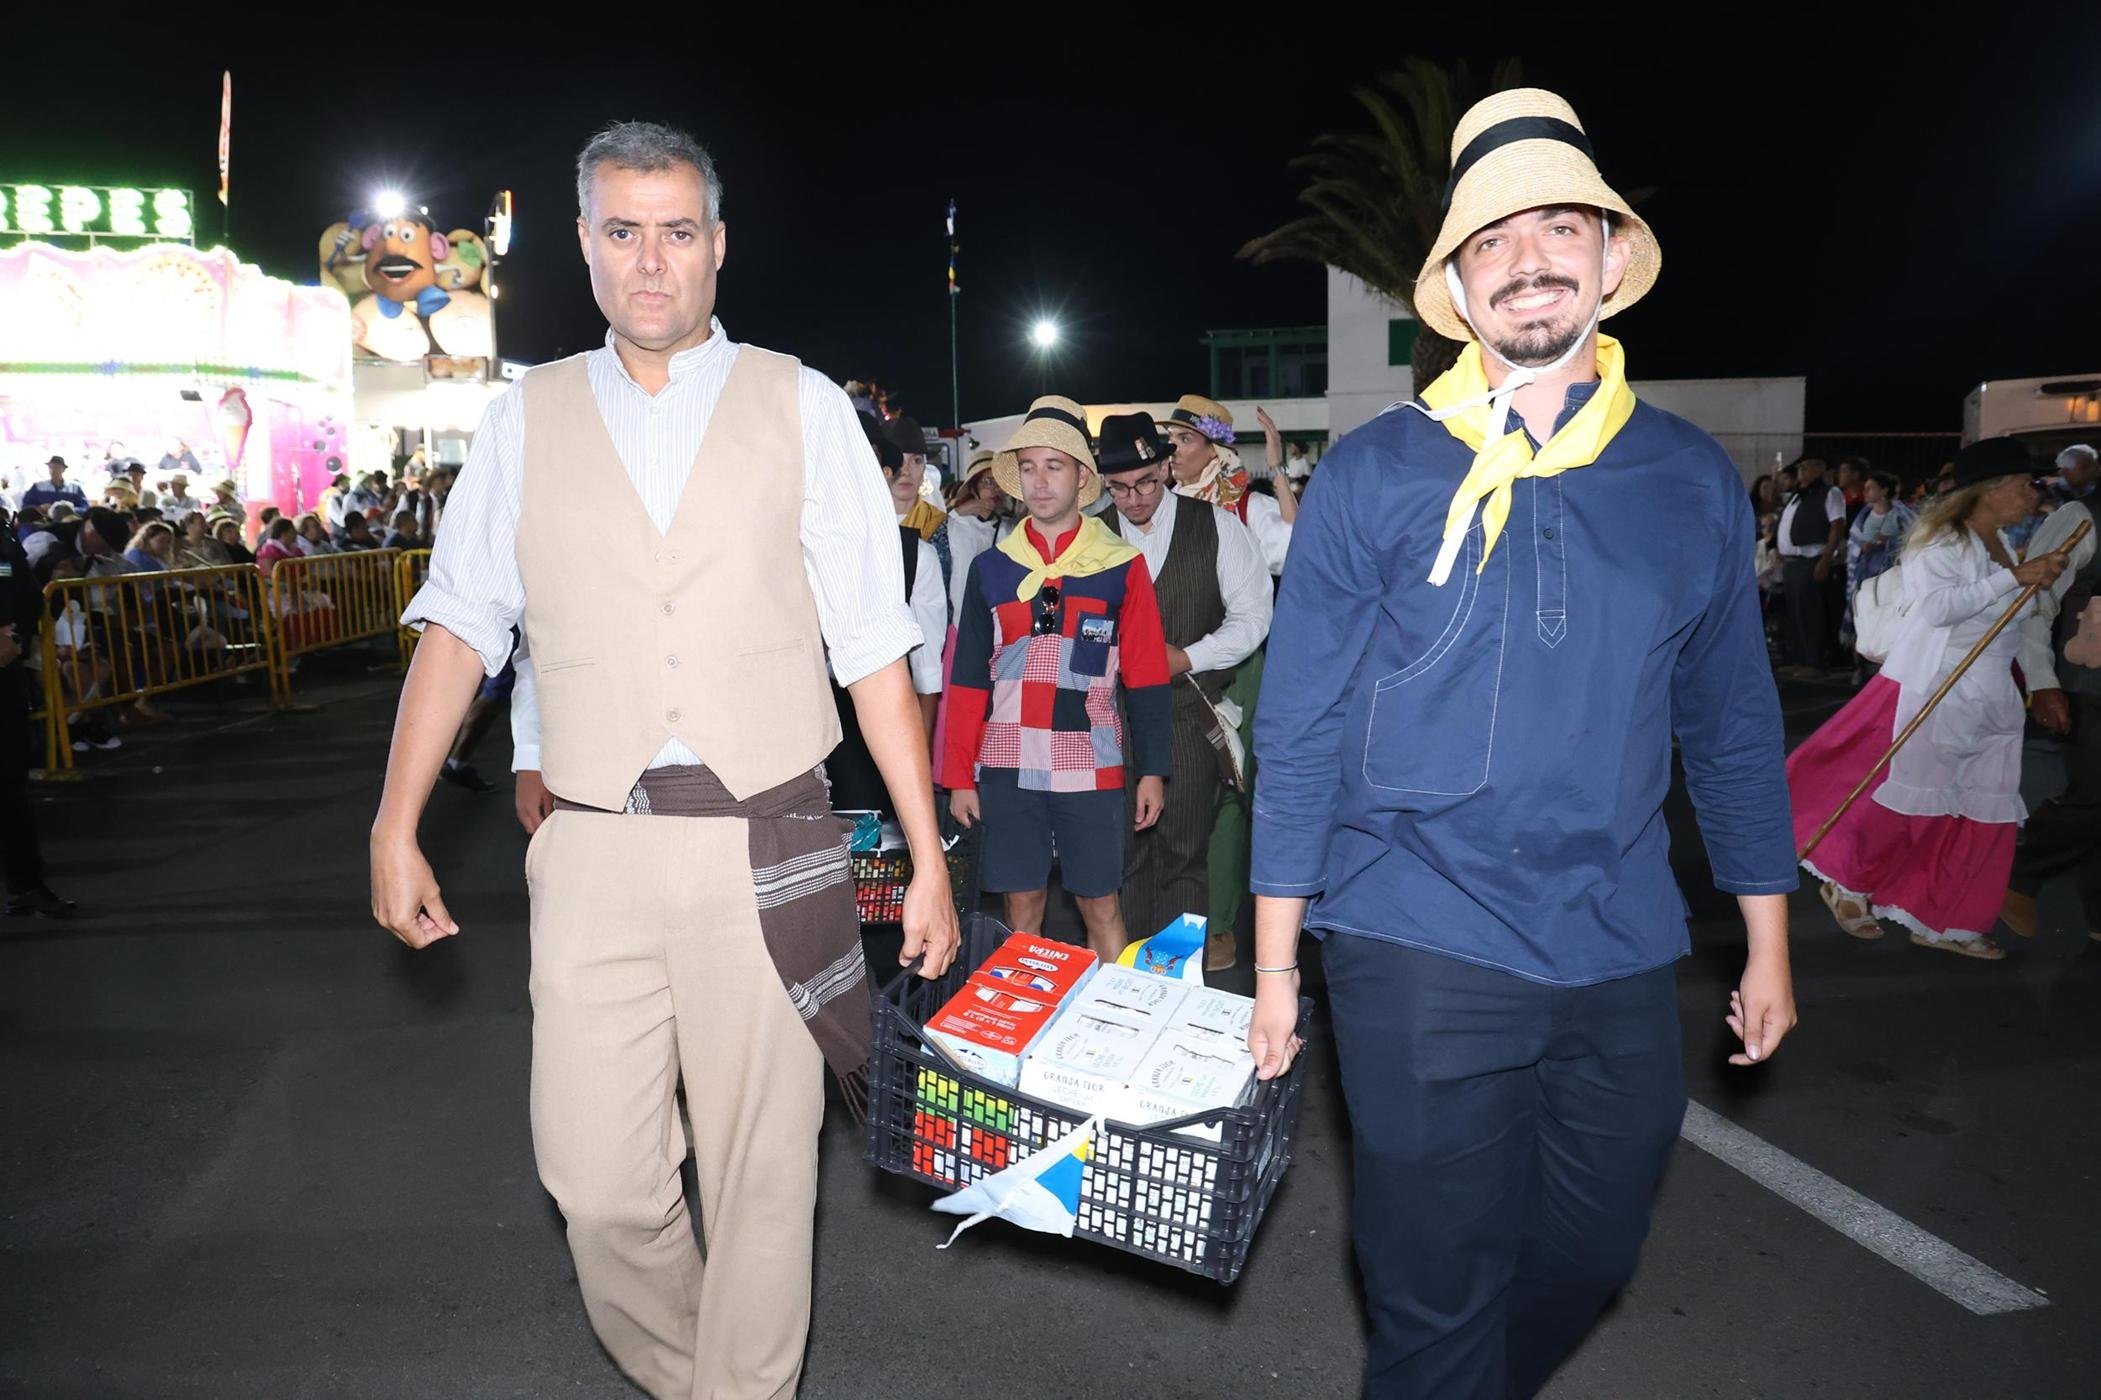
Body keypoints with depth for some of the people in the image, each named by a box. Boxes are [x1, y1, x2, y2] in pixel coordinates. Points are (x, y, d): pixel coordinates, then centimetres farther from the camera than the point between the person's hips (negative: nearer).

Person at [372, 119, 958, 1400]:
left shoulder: (801, 407, 4)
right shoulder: (530, 418, 10)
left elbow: (875, 647, 1)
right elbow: (460, 623, 10)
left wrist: (928, 859, -2)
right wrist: (396, 827, 0)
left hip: (766, 849, -1)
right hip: (596, 850, 2)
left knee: (763, 1176, 7)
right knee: (598, 1185, 6)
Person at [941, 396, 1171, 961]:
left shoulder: (1122, 567, 1)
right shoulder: (991, 568, 6)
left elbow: (1146, 678, 1)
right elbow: (968, 679, 7)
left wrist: (1152, 769, -2)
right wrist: (959, 776, 4)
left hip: (1090, 767, -2)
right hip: (1007, 768, 2)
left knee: (1099, 904, 5)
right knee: (1021, 903, 9)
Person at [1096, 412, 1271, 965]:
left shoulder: (1217, 526, 1)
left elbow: (1252, 616, 0)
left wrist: (1186, 658, -11)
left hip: (1190, 714, -1)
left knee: (1185, 846, 2)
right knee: (1124, 842, 4)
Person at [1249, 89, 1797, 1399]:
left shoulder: (1692, 480, 4)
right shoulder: (1374, 475, -5)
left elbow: (1732, 723, 10)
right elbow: (1300, 728, -4)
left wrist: (1769, 942, 11)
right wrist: (1275, 961, -4)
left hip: (1621, 953, 4)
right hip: (1420, 951, -3)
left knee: (1591, 1254, 20)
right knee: (1441, 1291, 7)